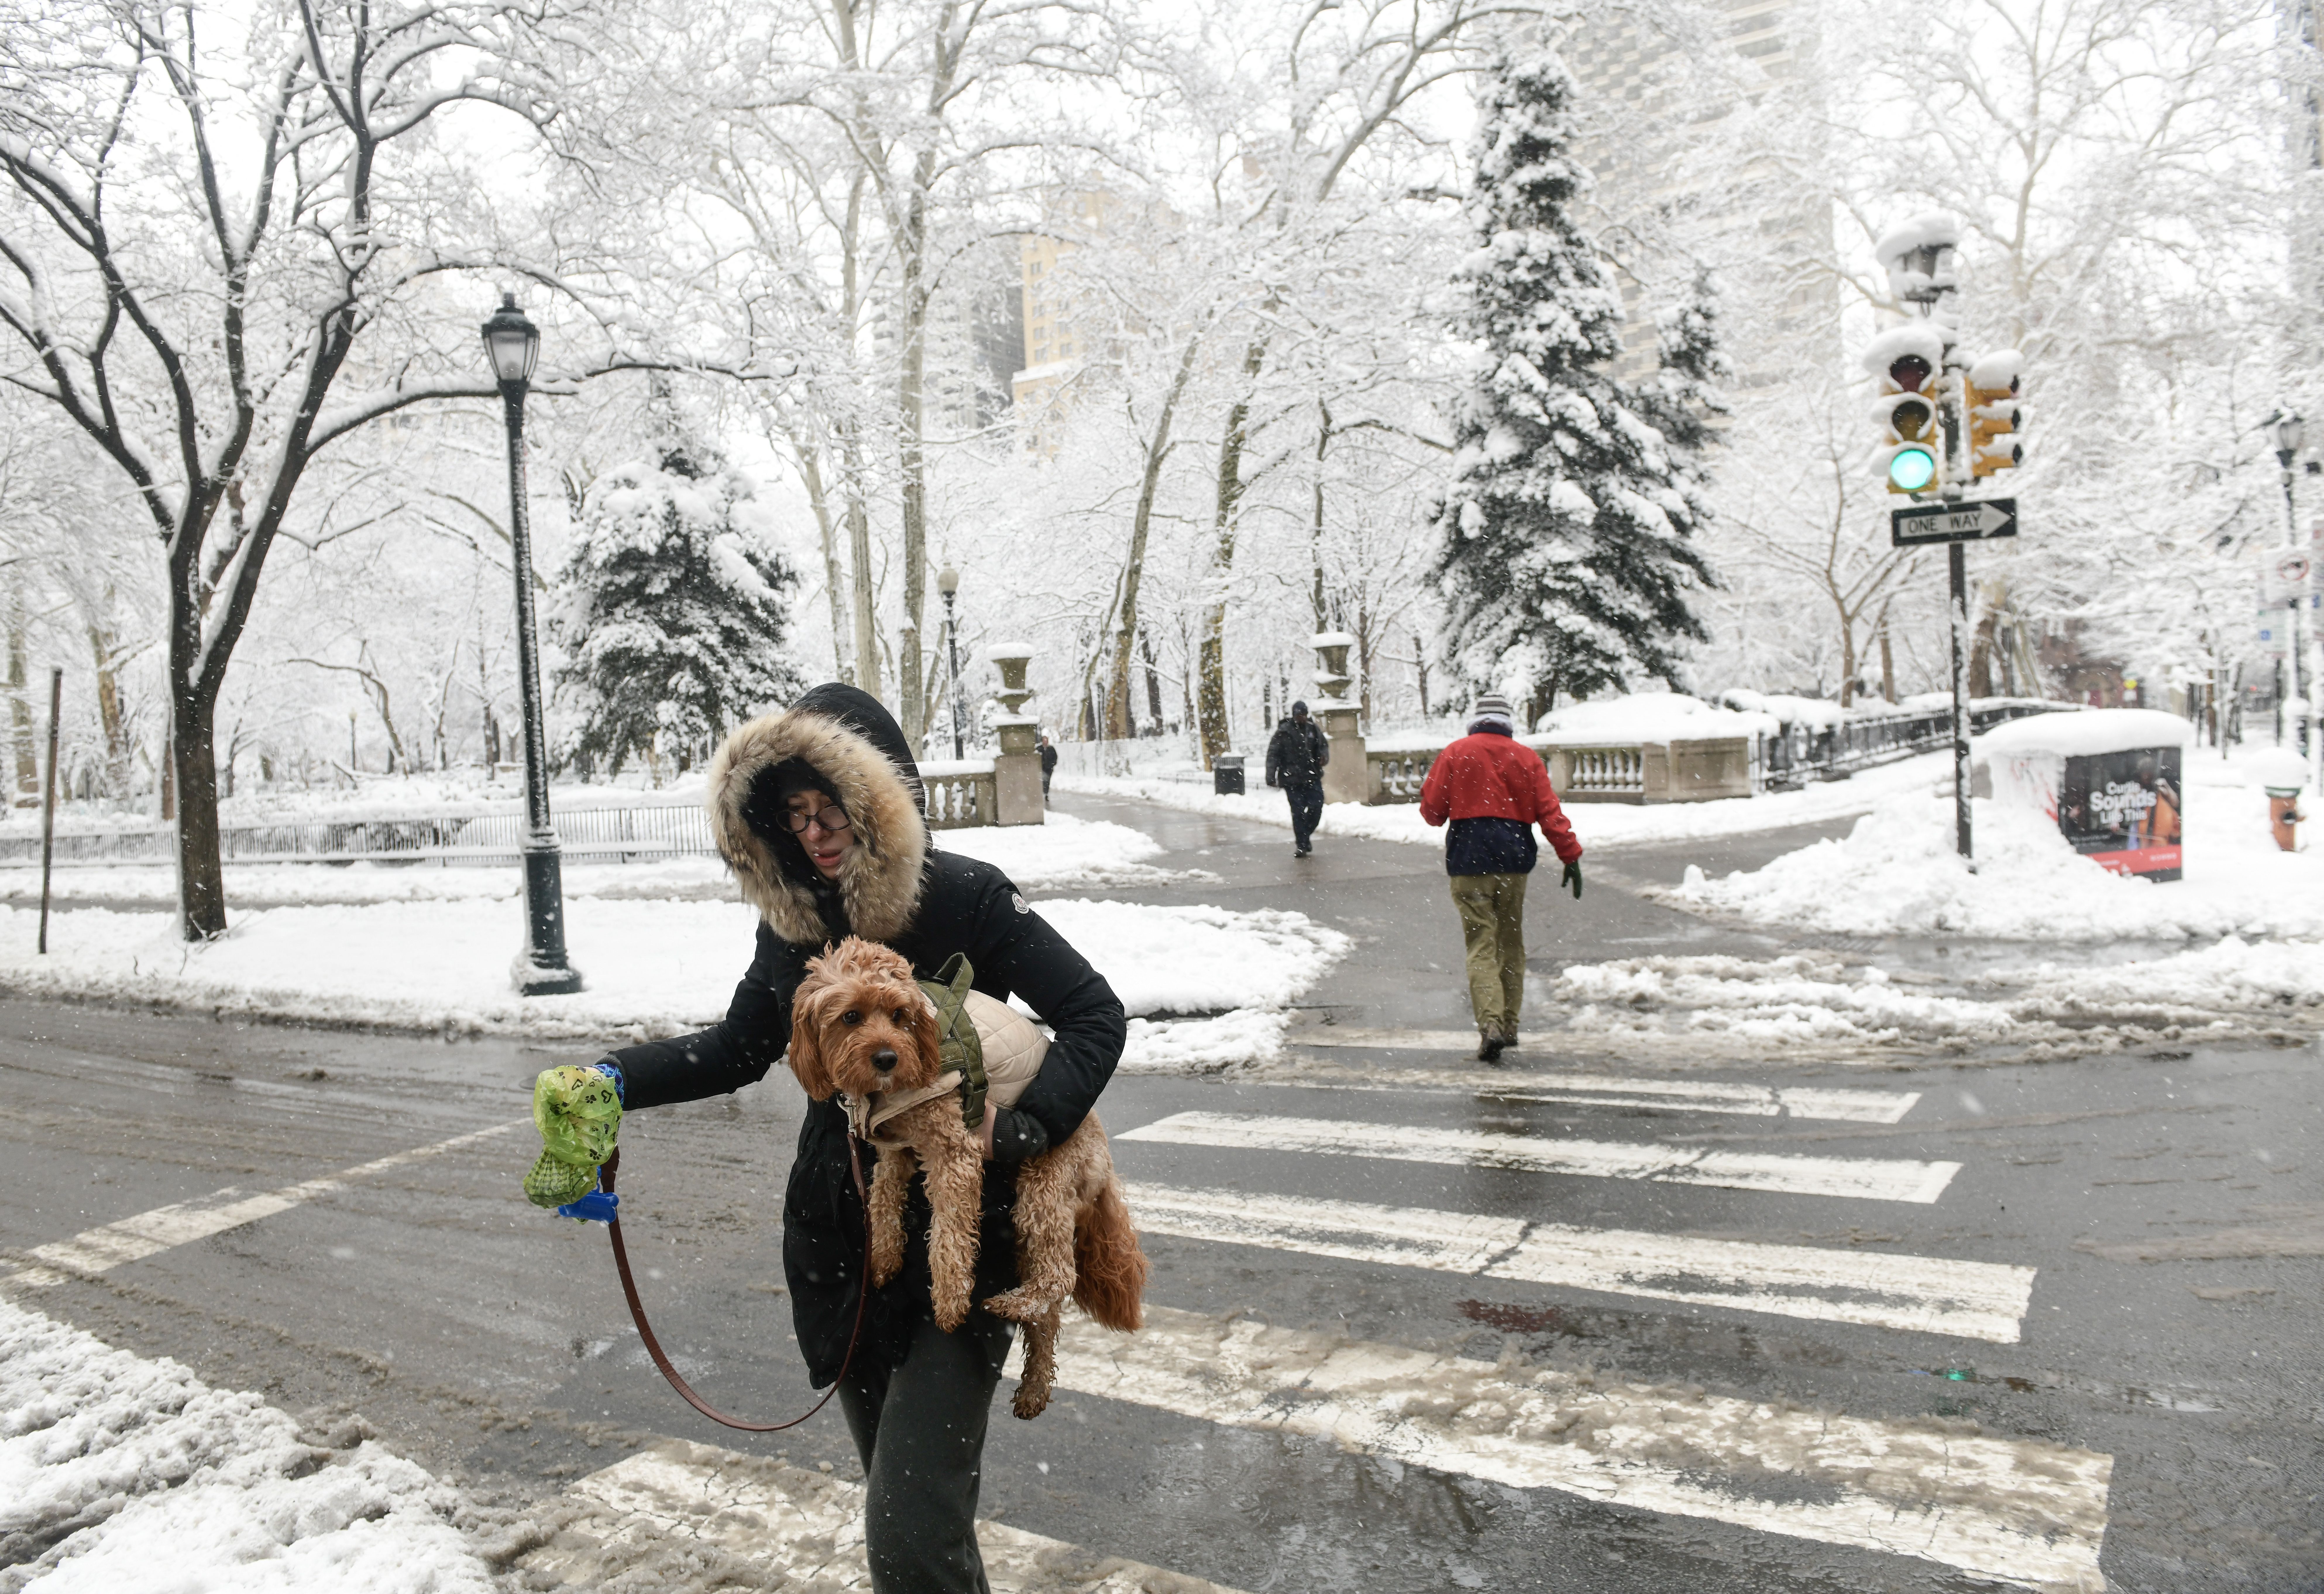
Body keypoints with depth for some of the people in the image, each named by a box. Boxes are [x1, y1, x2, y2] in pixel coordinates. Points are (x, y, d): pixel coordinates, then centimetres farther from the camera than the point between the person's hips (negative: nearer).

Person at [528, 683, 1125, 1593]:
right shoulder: (794, 920, 4)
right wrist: (619, 1080, 4)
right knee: (902, 1497, 17)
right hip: (840, 1240, 6)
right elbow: (741, 1047, 17)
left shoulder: (963, 899, -13)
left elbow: (1096, 1017, -13)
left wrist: (1021, 1128, -27)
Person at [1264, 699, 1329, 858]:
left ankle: (1305, 836, 21)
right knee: (1298, 812, -5)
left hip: (1313, 778, 4)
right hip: (1292, 780, -4)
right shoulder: (1284, 732, -5)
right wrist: (1271, 776, -15)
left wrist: (1324, 756, -4)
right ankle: (1301, 844, 4)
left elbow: (1324, 745, 20)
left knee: (1316, 808, -3)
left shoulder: (1313, 729, 8)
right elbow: (1273, 755, -7)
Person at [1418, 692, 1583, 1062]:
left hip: (1470, 859, -2)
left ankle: (1491, 1025, -19)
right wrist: (1571, 856, -1)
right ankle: (1510, 1025, 22)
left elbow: (1432, 810, 0)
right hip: (1515, 859, 2)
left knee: (1482, 944, -3)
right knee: (1512, 943, 16)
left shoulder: (1455, 754, 0)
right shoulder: (1527, 757, 5)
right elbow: (1549, 812, -2)